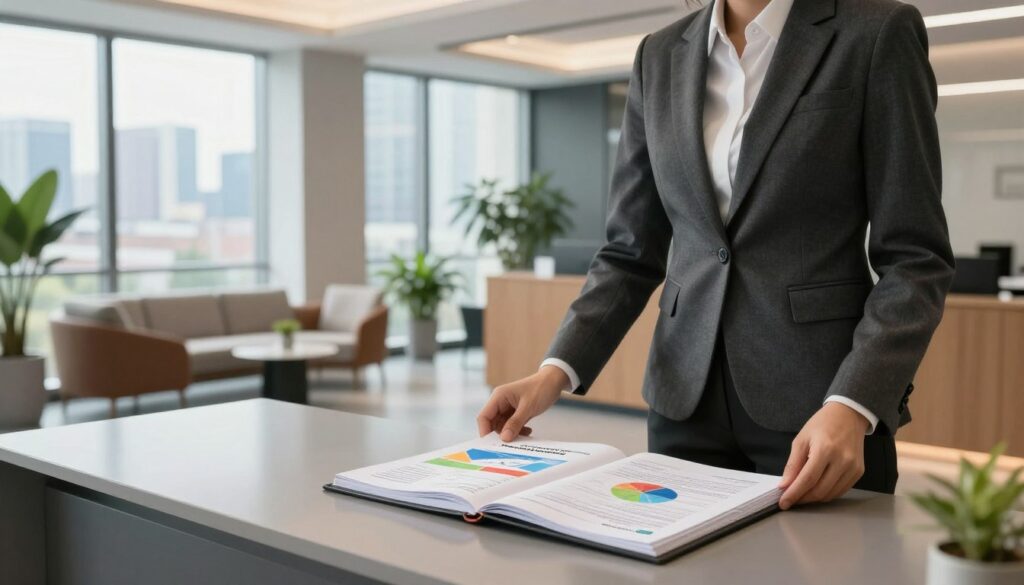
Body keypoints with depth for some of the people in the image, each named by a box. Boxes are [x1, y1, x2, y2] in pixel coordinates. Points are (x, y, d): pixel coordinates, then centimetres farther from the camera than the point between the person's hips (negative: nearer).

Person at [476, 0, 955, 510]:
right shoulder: (661, 56, 7)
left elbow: (915, 256, -8)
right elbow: (632, 250, 7)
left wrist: (851, 406, -22)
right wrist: (556, 370, -7)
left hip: (821, 398, -3)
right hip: (686, 399, 4)